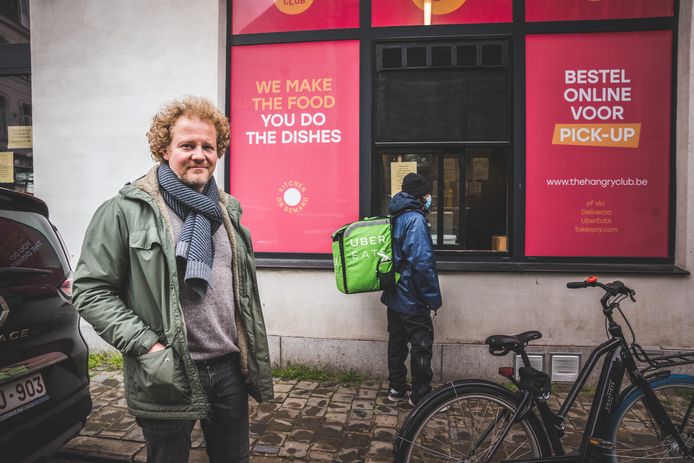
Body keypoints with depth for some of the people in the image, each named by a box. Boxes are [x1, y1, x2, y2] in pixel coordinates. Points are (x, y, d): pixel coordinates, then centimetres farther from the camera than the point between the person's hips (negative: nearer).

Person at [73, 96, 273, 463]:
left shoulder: (227, 209, 7)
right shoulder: (126, 210, -9)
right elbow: (91, 290, -8)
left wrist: (254, 359, 13)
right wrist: (147, 347, -17)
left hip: (230, 368, 5)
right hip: (168, 376, -4)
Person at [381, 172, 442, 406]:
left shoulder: (396, 217, 9)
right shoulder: (416, 220, -19)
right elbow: (422, 263, -25)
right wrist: (433, 298, -16)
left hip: (394, 296, 9)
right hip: (412, 299, -9)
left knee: (397, 340, 17)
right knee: (422, 344, 4)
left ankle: (396, 388, 29)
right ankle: (420, 395, 16)